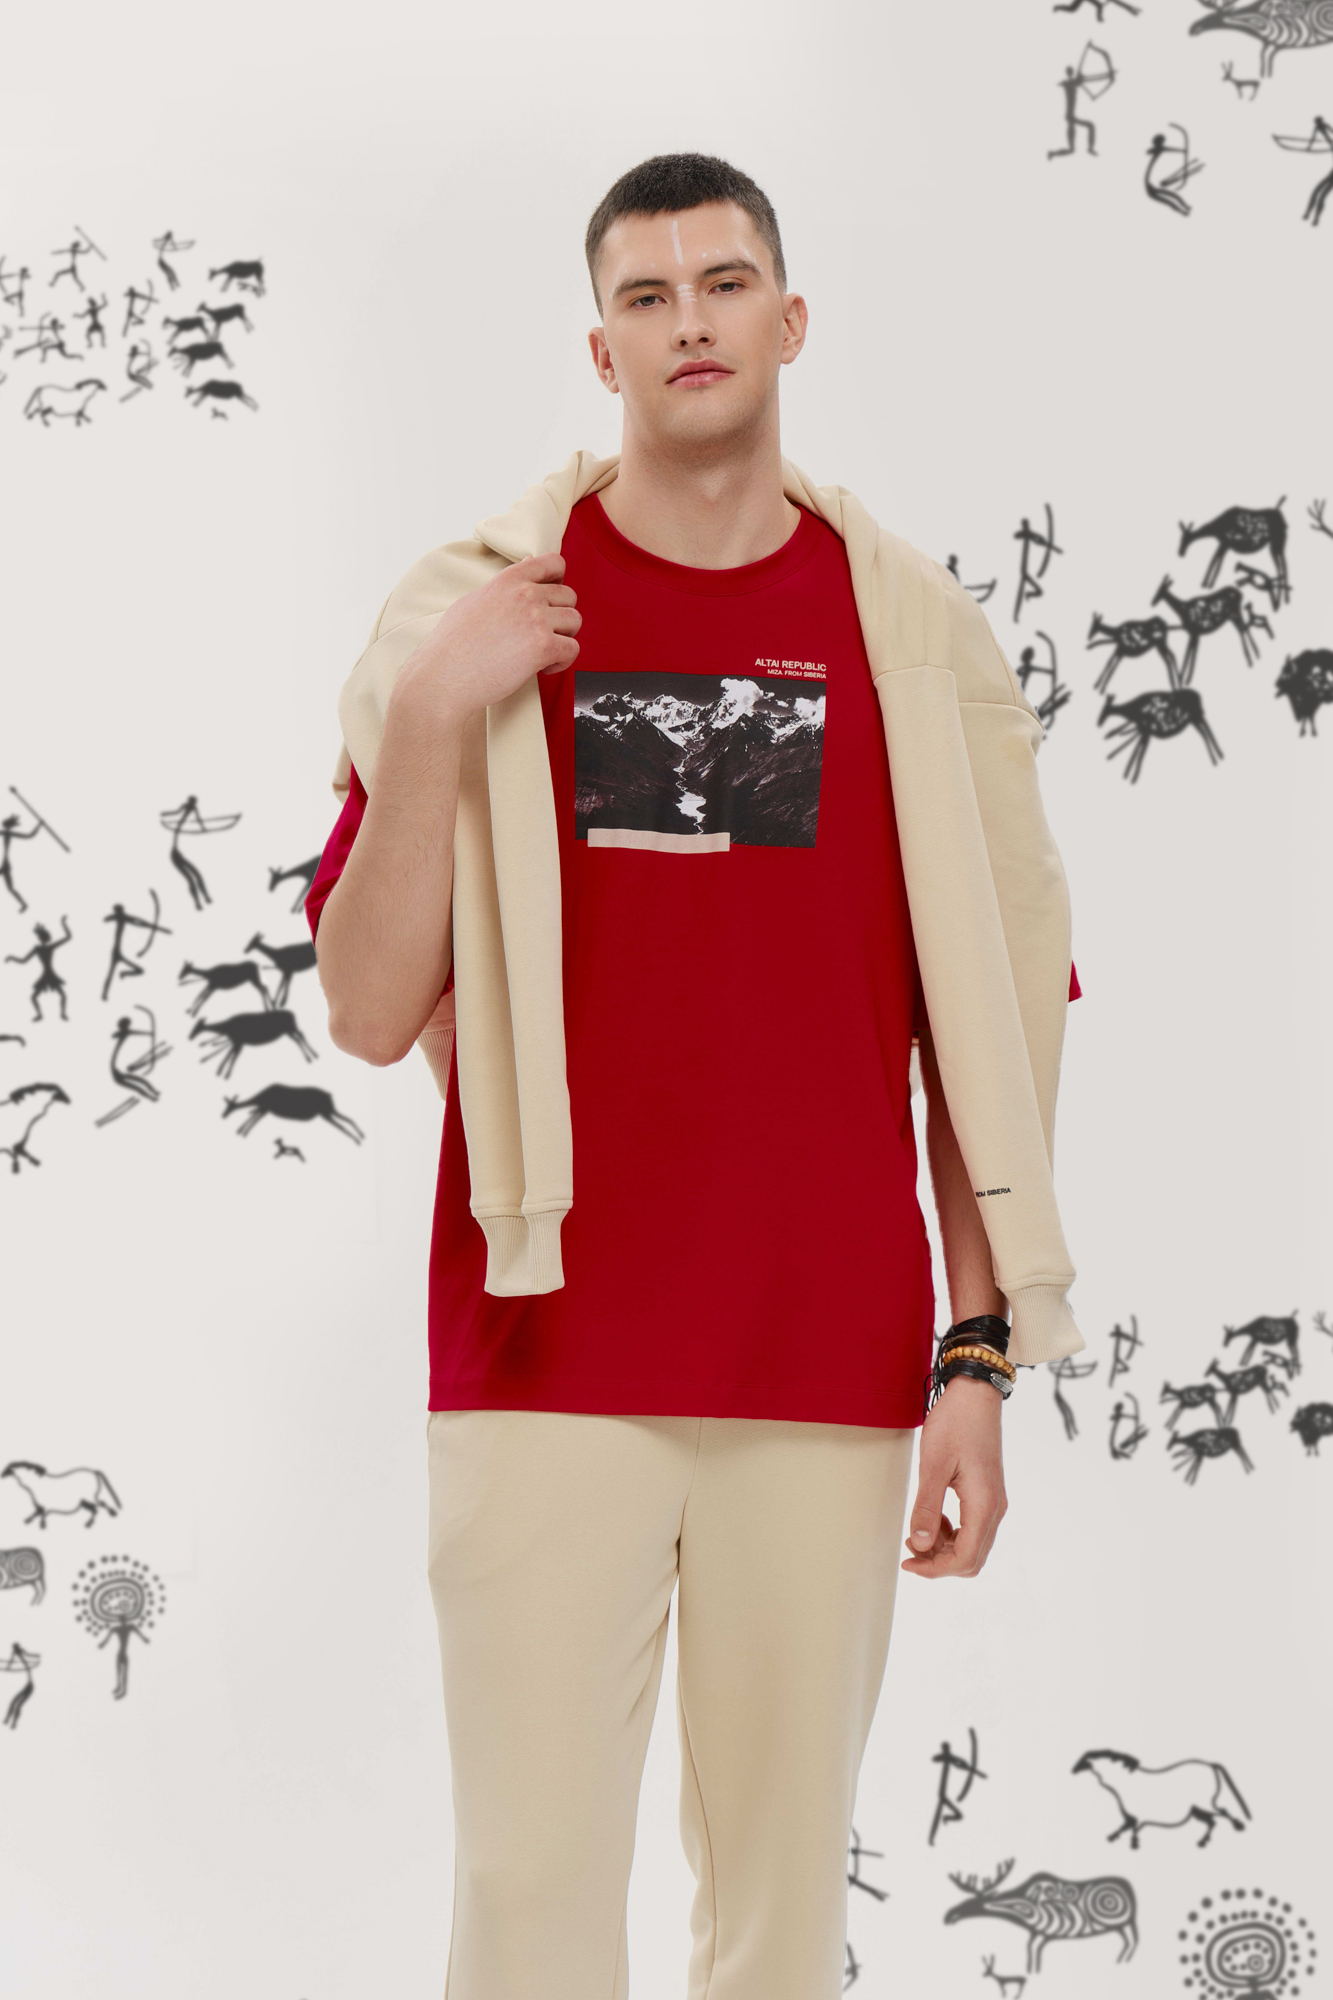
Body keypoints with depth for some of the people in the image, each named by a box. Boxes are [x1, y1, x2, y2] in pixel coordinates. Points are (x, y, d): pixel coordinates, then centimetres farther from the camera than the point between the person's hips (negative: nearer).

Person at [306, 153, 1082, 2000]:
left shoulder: (918, 637, 6)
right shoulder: (472, 611, 3)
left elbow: (986, 1036, 8)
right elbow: (372, 1014, 0)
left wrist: (977, 1362, 2)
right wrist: (432, 724, -11)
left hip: (831, 1374, 1)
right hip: (547, 1359, -1)